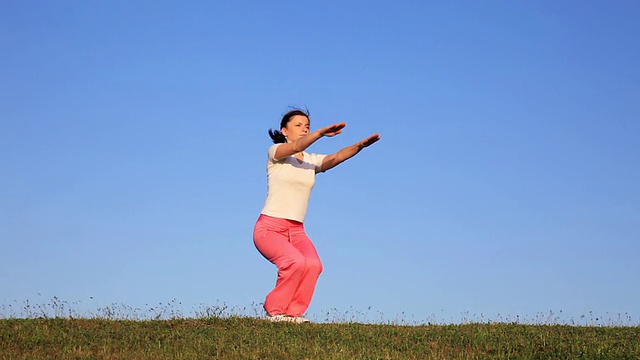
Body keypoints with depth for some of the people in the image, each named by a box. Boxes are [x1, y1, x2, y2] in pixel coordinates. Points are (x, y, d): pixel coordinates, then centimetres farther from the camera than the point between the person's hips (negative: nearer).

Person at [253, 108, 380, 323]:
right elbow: (297, 146, -24)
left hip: (297, 231, 5)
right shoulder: (275, 153, -1)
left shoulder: (312, 161, 11)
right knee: (296, 262, -30)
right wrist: (322, 132, -43)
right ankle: (274, 310, -12)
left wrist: (360, 146, -30)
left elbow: (336, 158, -10)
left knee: (313, 265, -24)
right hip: (269, 227, -5)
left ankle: (293, 312, -9)